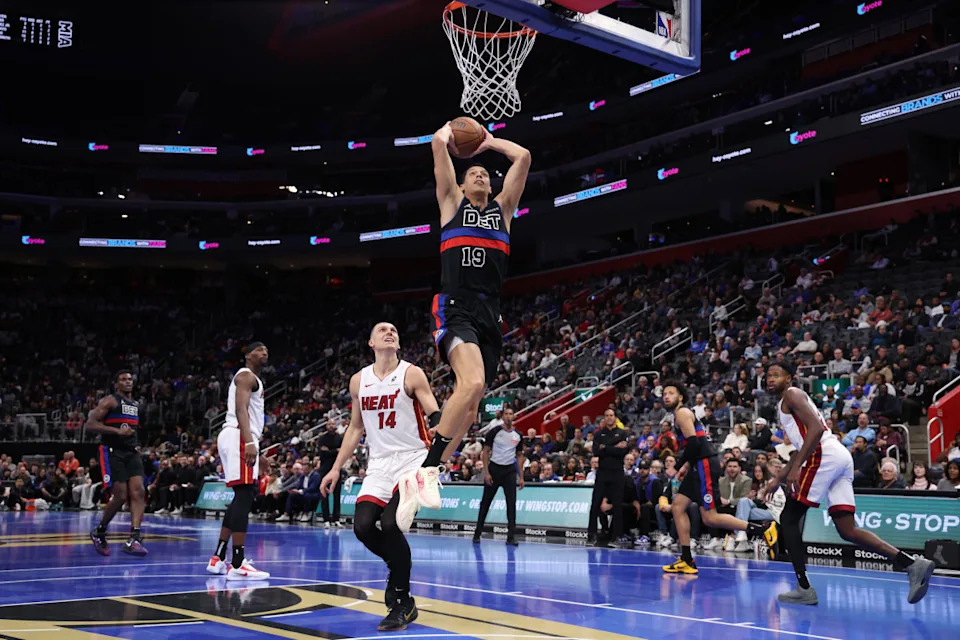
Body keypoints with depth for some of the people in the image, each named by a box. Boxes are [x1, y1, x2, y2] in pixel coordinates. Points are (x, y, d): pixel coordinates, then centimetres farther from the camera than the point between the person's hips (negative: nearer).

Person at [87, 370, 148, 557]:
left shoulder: (136, 405, 18)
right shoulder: (110, 401, -4)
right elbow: (90, 425, -14)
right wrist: (117, 431, -22)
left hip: (131, 452, 6)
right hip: (112, 452, -6)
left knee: (138, 492, -12)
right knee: (120, 496, -10)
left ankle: (133, 539, -18)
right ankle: (99, 532, 14)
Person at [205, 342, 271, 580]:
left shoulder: (253, 380, 27)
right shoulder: (246, 376, -5)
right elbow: (240, 410, -20)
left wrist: (257, 453, 30)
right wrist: (250, 443, -32)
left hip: (241, 439, 11)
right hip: (239, 437, -11)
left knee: (242, 498, 13)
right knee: (244, 496, -15)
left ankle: (218, 559, 16)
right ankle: (238, 565, -20)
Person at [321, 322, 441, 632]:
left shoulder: (412, 374, -5)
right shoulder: (359, 380, 8)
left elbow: (436, 417, -11)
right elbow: (355, 428, 17)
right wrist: (336, 468, 13)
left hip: (412, 460, -5)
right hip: (379, 463, 5)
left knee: (390, 523, -21)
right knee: (363, 526, -11)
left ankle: (402, 603, -5)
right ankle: (399, 567, 19)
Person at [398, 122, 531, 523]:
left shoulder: (502, 208, 24)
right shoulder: (453, 202, 14)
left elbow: (523, 156, 20)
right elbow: (438, 144, 9)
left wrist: (490, 142, 33)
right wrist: (451, 129, 29)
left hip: (490, 315, 6)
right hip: (456, 307, -5)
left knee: (470, 406, 2)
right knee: (472, 382, -30)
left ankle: (416, 481, 11)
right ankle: (427, 469, -23)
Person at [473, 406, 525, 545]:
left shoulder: (518, 435, 5)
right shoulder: (494, 432, -7)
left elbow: (519, 456, 12)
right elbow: (485, 452, -5)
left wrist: (521, 477, 7)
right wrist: (486, 472, -12)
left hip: (510, 470, 3)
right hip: (494, 468, -3)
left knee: (512, 503, -6)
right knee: (486, 502, 5)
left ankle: (511, 536, -4)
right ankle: (477, 534, 17)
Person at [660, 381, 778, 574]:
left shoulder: (682, 412, -7)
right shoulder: (681, 414, 23)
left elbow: (693, 443, -17)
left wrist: (681, 464, -6)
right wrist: (687, 465, 16)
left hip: (705, 464, -10)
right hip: (700, 466, 10)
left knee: (710, 518, -11)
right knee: (677, 507, 6)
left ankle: (763, 529, -6)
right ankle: (687, 560, 5)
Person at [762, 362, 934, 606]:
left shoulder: (792, 395, 2)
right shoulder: (786, 406, 30)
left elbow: (816, 429, -14)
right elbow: (802, 448, 37)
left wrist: (795, 468, -19)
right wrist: (778, 478, 36)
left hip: (824, 455, -9)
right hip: (841, 457, 9)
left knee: (788, 519, -2)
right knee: (848, 530, 4)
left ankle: (804, 589, -5)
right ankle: (913, 565, -5)